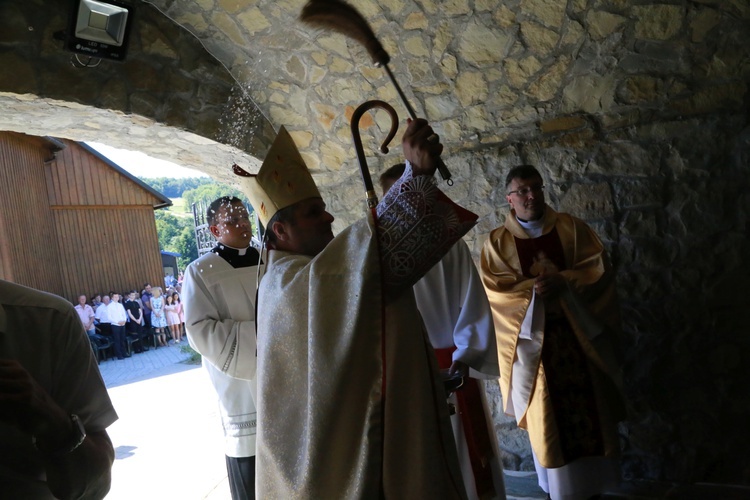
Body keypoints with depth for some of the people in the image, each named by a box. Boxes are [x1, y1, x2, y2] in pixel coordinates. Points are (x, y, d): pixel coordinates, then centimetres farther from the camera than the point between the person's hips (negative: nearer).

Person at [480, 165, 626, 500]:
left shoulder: (571, 227, 5)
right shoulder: (497, 242, 1)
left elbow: (598, 267, -3)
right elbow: (496, 289, -8)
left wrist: (563, 282, -19)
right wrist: (535, 288, -22)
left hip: (579, 333, 2)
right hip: (532, 339, -1)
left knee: (588, 410, 8)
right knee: (546, 416, 6)